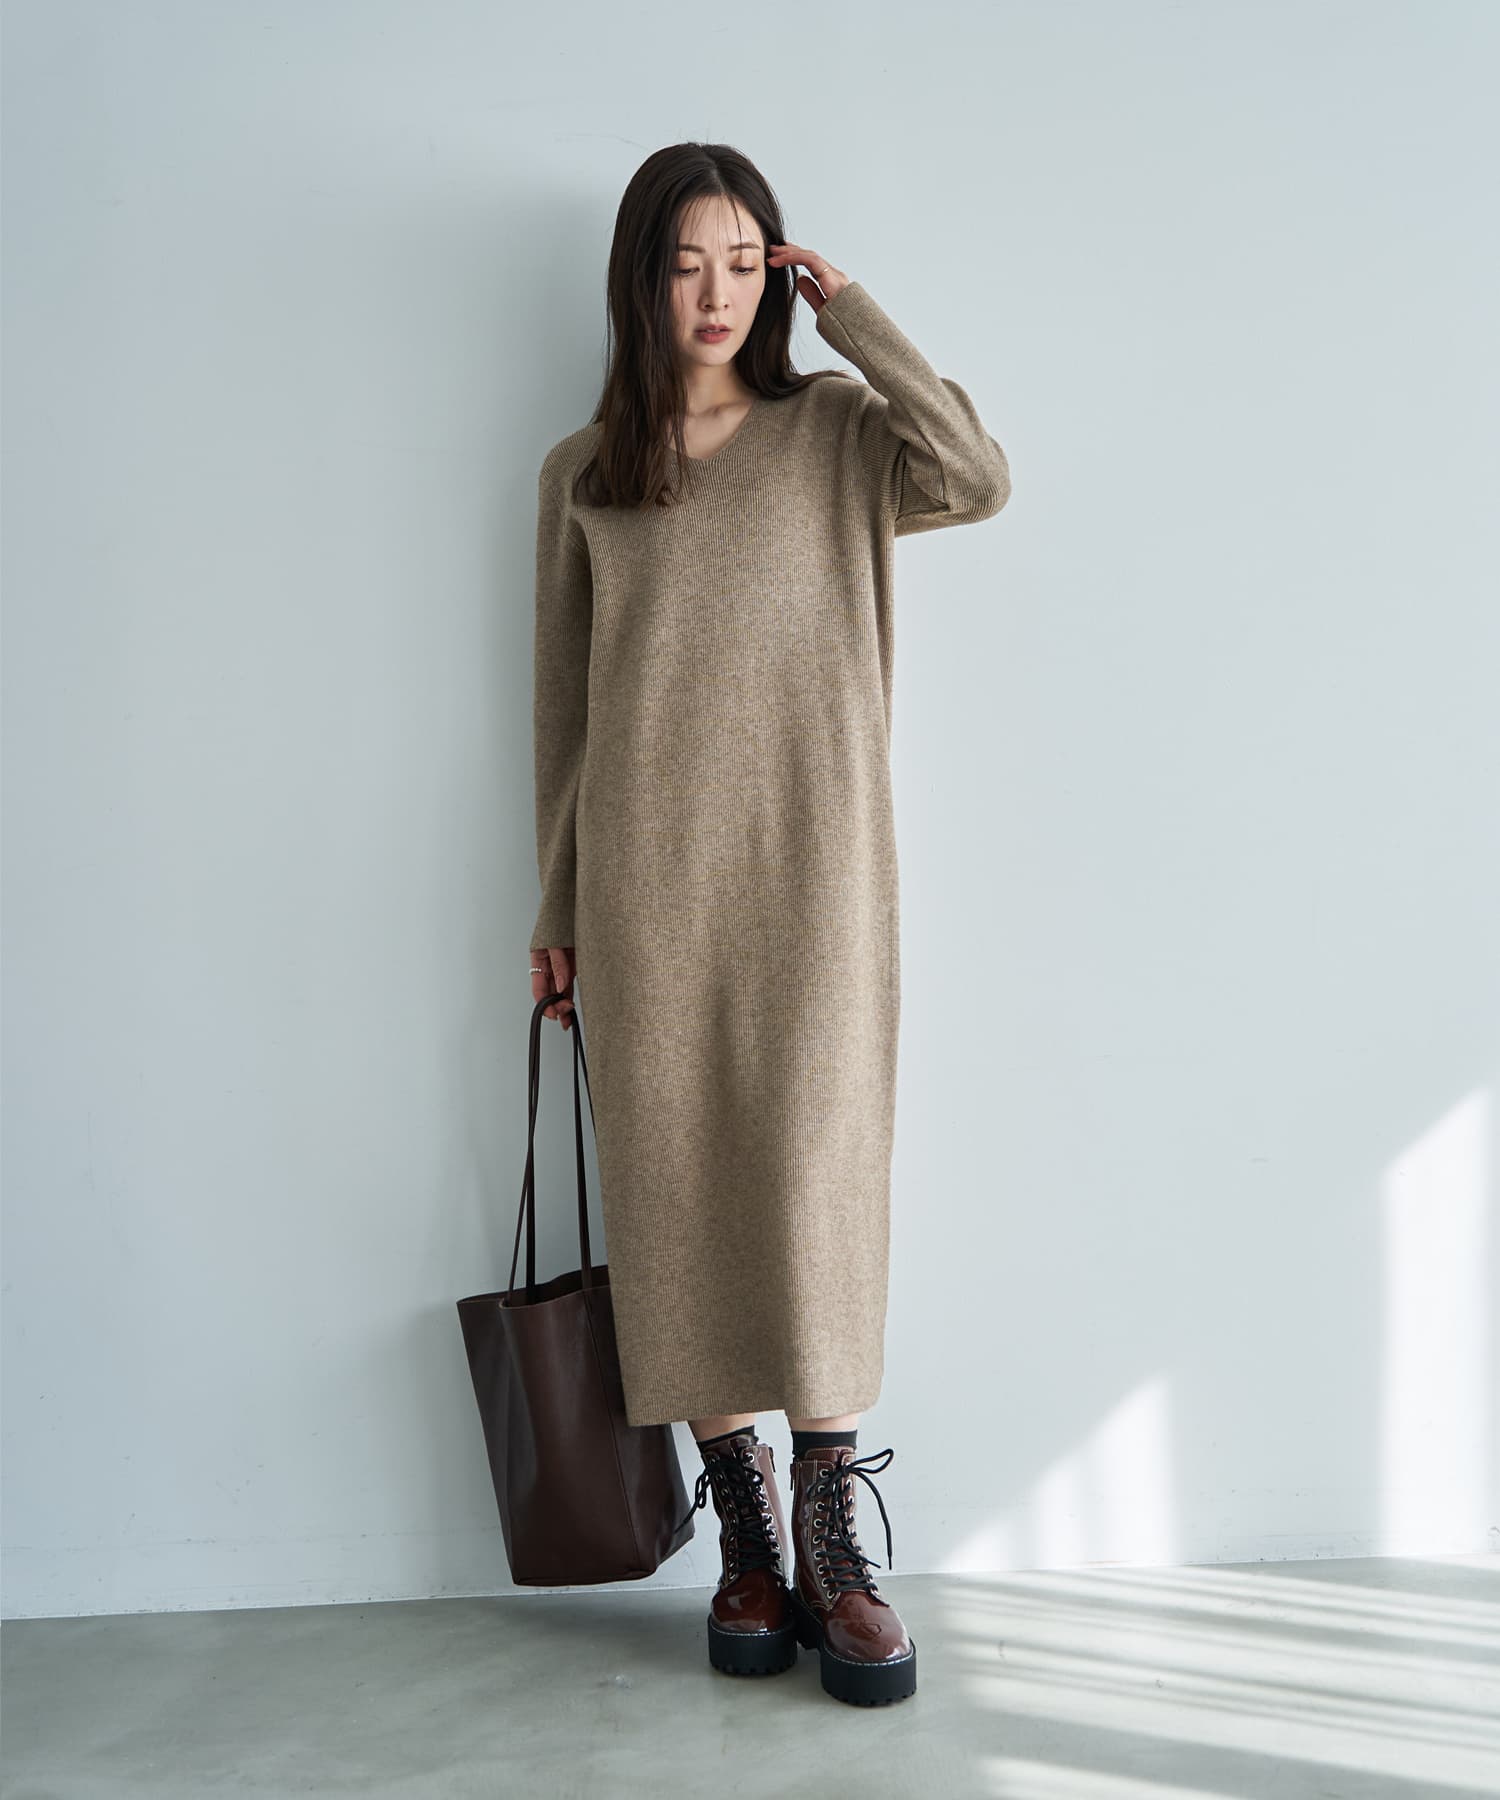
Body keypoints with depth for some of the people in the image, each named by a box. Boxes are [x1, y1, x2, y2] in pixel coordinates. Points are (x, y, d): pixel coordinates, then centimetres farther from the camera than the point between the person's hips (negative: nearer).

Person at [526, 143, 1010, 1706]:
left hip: (811, 868, -1)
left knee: (816, 1187, -6)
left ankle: (832, 1547, 7)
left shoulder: (836, 434, 10)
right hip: (646, 876, 2)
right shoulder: (581, 475, 13)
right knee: (679, 1201, 2)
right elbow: (563, 703, 13)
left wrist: (854, 315, -1)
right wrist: (556, 907, 10)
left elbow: (978, 479, -12)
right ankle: (745, 1542, 15)